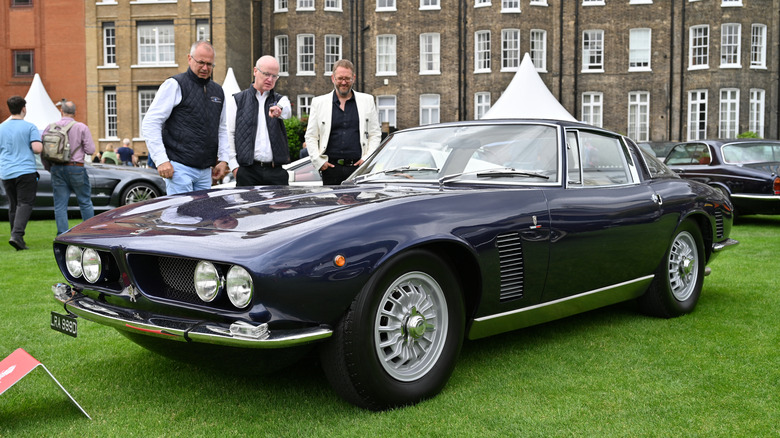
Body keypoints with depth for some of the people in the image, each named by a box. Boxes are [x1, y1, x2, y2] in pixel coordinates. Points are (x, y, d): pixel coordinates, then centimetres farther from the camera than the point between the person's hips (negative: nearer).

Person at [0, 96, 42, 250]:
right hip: (25, 171, -5)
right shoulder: (29, 127, -6)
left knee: (13, 205, 12)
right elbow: (37, 148, -16)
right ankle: (17, 235, -22)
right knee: (25, 203, -6)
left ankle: (17, 238, 16)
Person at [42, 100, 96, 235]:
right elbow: (90, 150, -8)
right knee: (85, 202, 9)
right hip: (76, 168, -2)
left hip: (57, 169, 3)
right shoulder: (81, 127, -5)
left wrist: (49, 168, 16)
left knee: (60, 205, 5)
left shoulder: (50, 127, 3)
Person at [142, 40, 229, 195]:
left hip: (205, 170, 6)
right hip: (179, 168, -6)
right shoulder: (175, 85, -3)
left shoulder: (217, 91, 17)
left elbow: (222, 129, 26)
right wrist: (161, 160, -14)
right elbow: (150, 123, -7)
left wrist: (223, 159, 14)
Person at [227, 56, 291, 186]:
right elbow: (228, 134, 6)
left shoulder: (280, 100, 13)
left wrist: (278, 110, -38)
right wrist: (234, 166, -2)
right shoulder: (238, 100, 10)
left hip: (276, 172, 1)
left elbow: (287, 111, -12)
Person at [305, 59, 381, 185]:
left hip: (359, 166, 0)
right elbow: (310, 136, 10)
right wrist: (318, 161, -1)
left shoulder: (367, 101, 11)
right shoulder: (319, 102, 10)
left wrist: (367, 159, -1)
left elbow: (375, 134, 11)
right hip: (331, 167, 0)